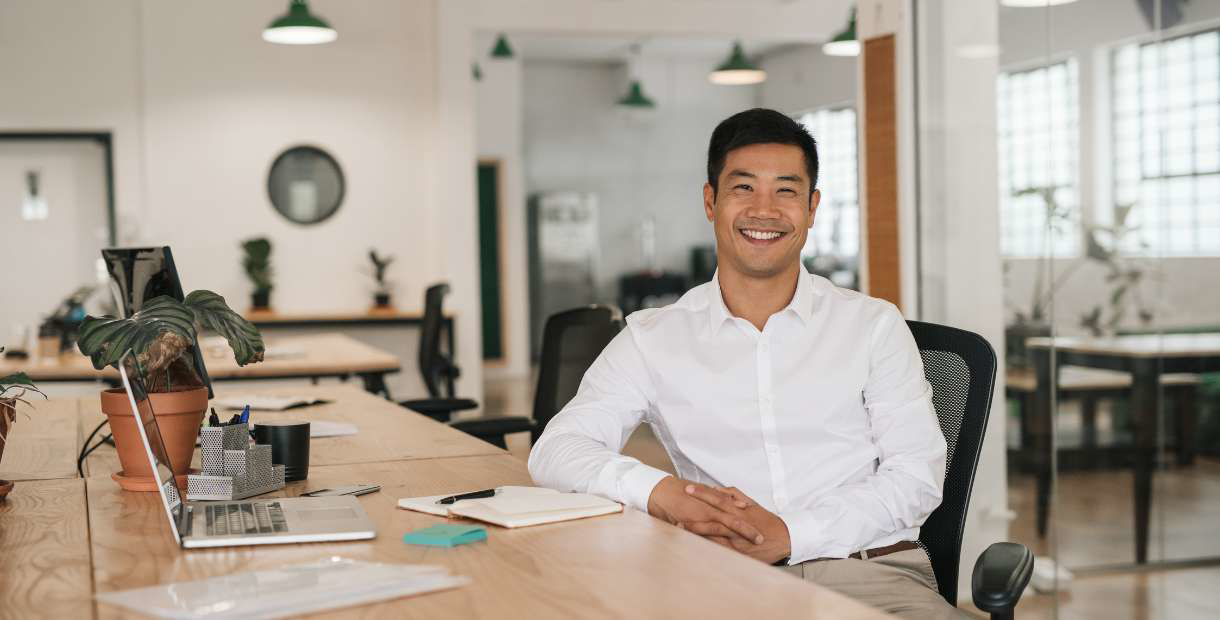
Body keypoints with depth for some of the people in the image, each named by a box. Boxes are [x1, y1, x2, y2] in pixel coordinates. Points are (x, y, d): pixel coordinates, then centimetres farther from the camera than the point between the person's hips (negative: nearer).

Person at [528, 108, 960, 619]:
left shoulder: (873, 325, 12)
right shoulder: (652, 340, 11)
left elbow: (918, 475, 5)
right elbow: (554, 451, 2)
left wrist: (790, 535, -10)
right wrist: (662, 494, -18)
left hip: (870, 568, 1)